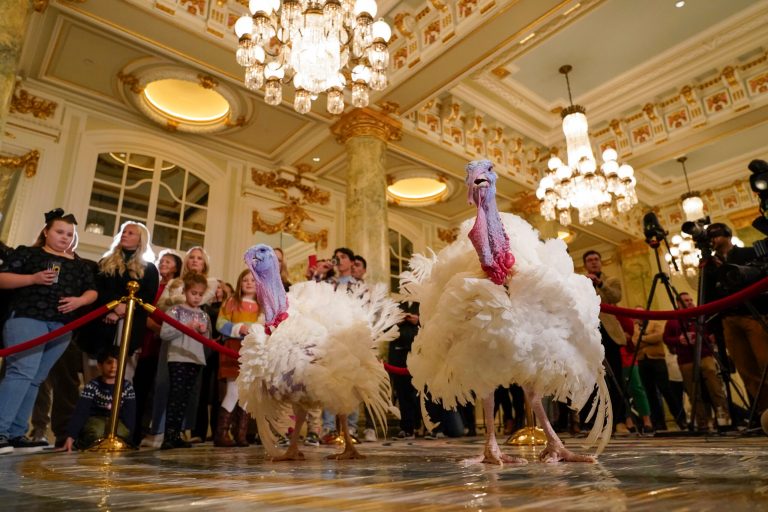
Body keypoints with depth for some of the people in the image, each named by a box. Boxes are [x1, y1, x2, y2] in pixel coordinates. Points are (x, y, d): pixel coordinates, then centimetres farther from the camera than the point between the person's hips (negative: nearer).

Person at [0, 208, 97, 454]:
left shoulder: (79, 264, 19)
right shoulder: (27, 253, 8)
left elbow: (92, 291, 17)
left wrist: (79, 301, -5)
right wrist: (33, 278, -15)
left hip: (61, 327, 5)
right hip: (27, 318, -4)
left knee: (35, 379, 6)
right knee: (23, 371, -18)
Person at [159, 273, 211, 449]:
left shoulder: (204, 315, 13)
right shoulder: (176, 310, -1)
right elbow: (164, 334, -12)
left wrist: (204, 332, -5)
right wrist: (186, 327, -17)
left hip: (196, 360, 5)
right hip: (178, 359, -5)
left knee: (185, 398, 8)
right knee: (175, 396, -8)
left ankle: (176, 435, 15)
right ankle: (168, 436, -5)